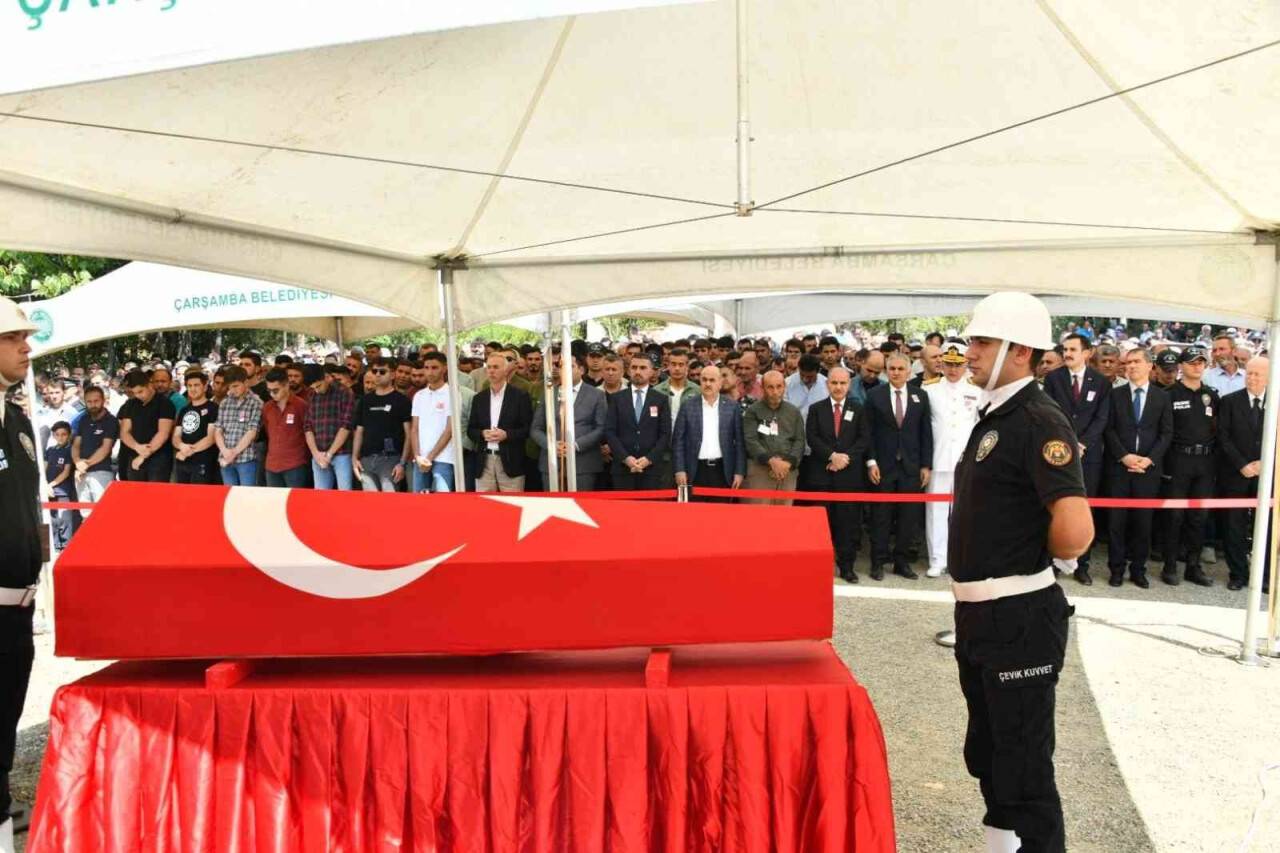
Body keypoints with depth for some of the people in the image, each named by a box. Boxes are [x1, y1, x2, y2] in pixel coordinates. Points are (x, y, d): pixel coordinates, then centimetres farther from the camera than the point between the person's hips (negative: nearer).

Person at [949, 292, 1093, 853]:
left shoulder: (1039, 421, -19)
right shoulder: (992, 416, 10)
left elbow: (1075, 533, -31)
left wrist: (1032, 554, -11)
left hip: (1019, 619, -9)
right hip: (979, 613, 9)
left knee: (1024, 766, 3)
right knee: (985, 754, 22)